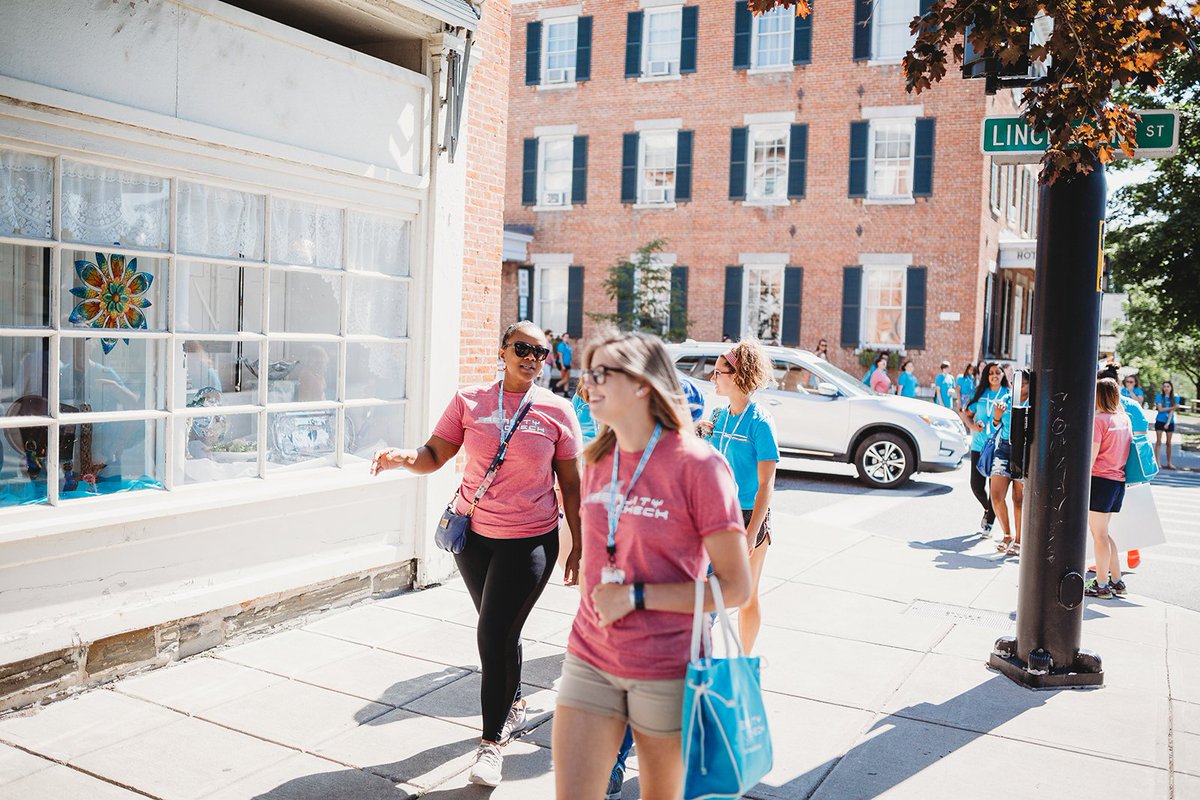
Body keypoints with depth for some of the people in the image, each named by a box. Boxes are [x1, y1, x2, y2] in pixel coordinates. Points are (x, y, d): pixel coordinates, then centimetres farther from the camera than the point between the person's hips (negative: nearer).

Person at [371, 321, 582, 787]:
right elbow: (434, 455, -3)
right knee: (498, 630, 17)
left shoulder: (557, 411, -4)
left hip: (529, 539, -3)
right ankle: (513, 705, 44)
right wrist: (403, 458, -25)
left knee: (494, 635, -7)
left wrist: (579, 547, 2)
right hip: (474, 536, 3)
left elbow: (571, 485, 1)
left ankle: (492, 740, 12)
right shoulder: (469, 401, -1)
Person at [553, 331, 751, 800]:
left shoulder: (697, 466, -15)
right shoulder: (597, 462, 5)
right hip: (590, 661, 5)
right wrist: (588, 620, 14)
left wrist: (637, 596, -18)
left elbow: (735, 588, -15)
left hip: (667, 672, -4)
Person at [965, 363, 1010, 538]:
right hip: (979, 445, 3)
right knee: (976, 485, 3)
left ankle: (988, 524, 6)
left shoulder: (1008, 395, 1)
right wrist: (974, 426, -6)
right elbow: (968, 415, 14)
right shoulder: (980, 393, 8)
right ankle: (988, 510, 33)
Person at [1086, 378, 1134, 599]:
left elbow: (1091, 456, -16)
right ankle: (1116, 581, 20)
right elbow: (1126, 448, 16)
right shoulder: (1125, 419, 9)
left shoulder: (1098, 420, -13)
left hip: (1100, 479, -8)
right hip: (1119, 480, 8)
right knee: (1103, 533, 18)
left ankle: (1101, 585, 7)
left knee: (1098, 534, 1)